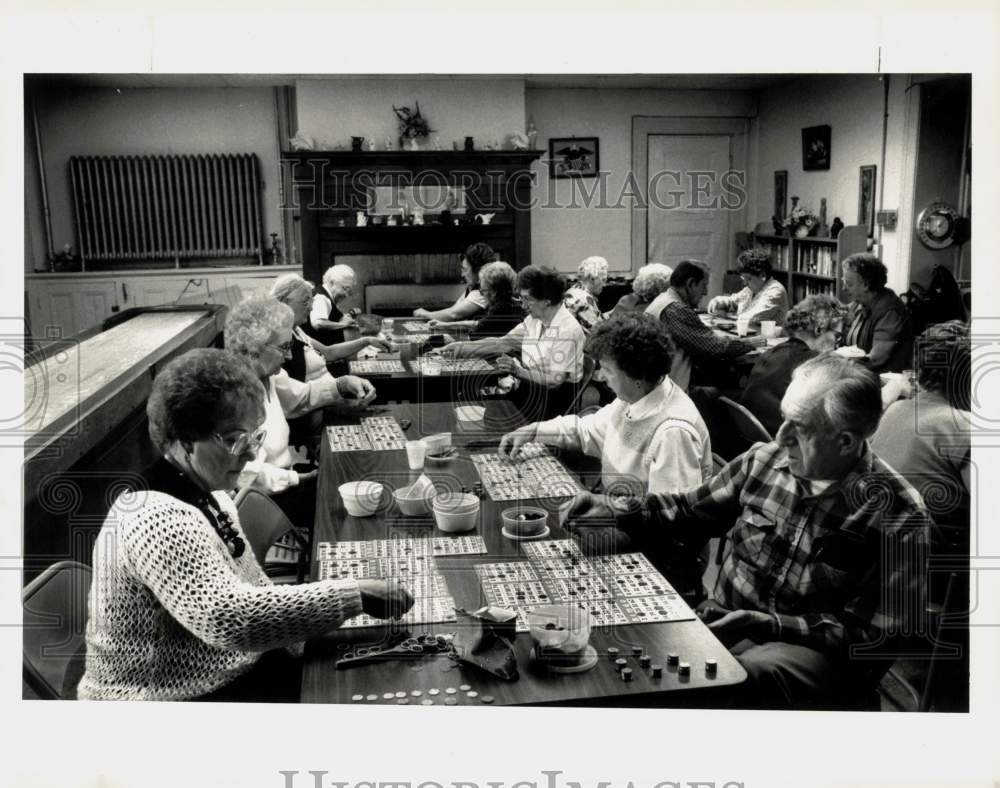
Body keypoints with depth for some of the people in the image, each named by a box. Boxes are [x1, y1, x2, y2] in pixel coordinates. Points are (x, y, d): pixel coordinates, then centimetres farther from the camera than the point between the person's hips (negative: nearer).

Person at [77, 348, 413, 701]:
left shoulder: (206, 496, 5)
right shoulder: (159, 521, -25)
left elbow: (250, 593, 10)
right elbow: (230, 618, -36)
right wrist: (356, 594, -33)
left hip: (233, 667, 8)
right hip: (177, 696, -8)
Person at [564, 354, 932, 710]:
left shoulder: (897, 516, -14)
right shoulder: (763, 460, 0)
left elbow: (876, 632, -11)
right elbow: (691, 510, 14)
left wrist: (773, 626, -22)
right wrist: (615, 511, -2)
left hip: (813, 648, -4)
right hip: (723, 621, 5)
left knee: (752, 675, -37)